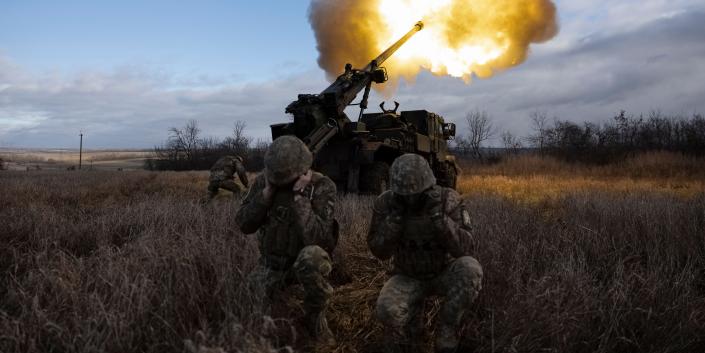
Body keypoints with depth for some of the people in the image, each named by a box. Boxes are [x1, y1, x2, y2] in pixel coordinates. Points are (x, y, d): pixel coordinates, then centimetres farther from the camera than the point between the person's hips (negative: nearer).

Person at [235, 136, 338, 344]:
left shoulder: (322, 186, -21)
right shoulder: (264, 181, -7)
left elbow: (316, 238, -32)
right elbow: (244, 225, -12)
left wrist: (299, 195, -33)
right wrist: (267, 192, -22)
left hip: (306, 262, -4)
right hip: (271, 264, 4)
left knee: (312, 256, -38)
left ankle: (315, 318, -12)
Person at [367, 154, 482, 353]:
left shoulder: (448, 200, -21)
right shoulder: (385, 204, -18)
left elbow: (463, 248, -27)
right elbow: (380, 252, -19)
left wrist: (437, 215, -40)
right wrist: (395, 217, -33)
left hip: (445, 274, 1)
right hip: (409, 278, 0)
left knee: (470, 269, -34)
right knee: (388, 309, -32)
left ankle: (446, 331, -15)